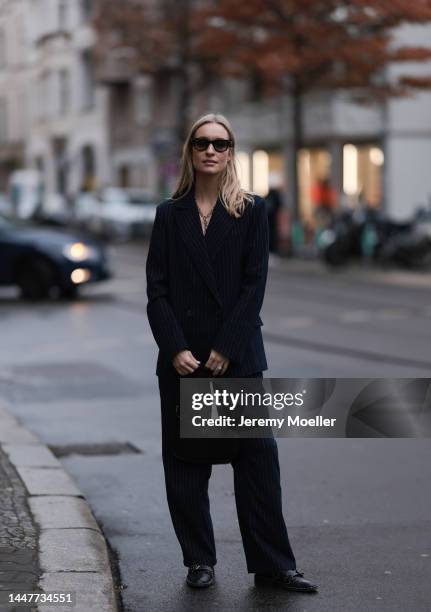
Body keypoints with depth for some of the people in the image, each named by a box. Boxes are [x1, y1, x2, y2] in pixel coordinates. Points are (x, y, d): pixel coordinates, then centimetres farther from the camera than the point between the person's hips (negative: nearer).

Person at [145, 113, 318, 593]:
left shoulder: (251, 211, 3)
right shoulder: (170, 214, 7)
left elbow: (254, 284, -4)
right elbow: (156, 288, 2)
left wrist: (225, 349, -11)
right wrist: (175, 349, -9)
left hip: (237, 354, -1)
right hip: (182, 357, 2)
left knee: (257, 455, -3)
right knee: (185, 460, 5)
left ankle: (272, 564, 4)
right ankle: (199, 561, 16)